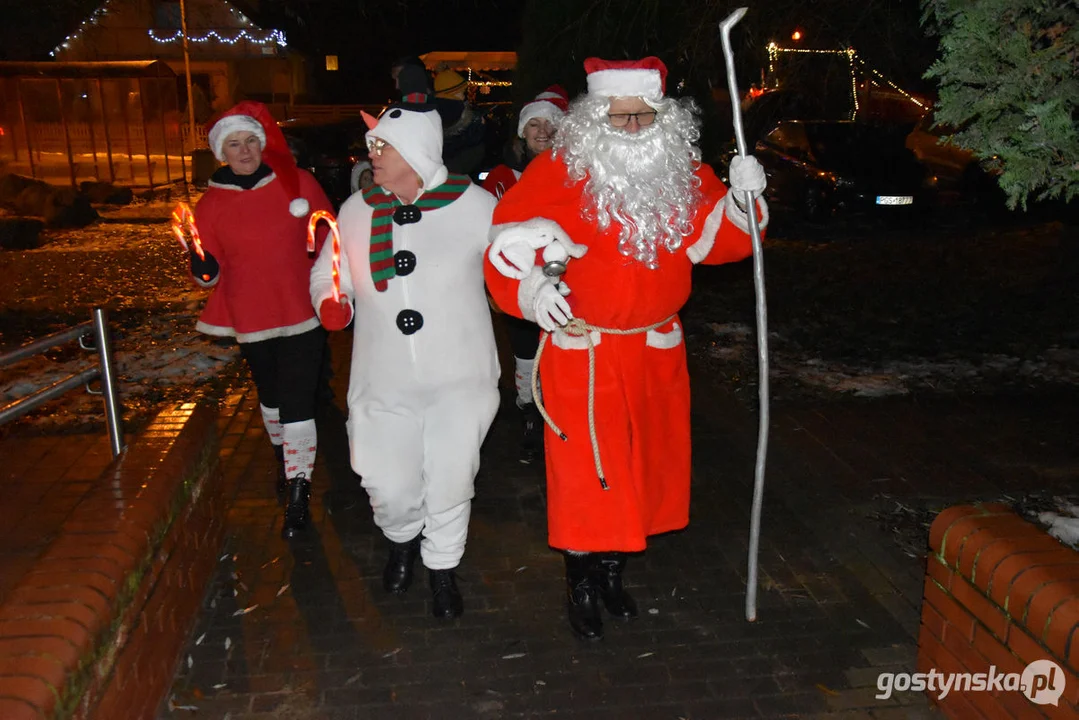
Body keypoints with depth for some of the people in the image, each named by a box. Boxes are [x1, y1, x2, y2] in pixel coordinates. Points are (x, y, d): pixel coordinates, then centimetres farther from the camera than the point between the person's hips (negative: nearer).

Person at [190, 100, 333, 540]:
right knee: (269, 396, 21)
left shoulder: (297, 182, -5)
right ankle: (284, 461, 47)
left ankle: (297, 496, 5)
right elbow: (211, 270, 2)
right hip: (250, 320, 3)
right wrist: (203, 269, -20)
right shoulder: (211, 204, -1)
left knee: (297, 403, -6)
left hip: (301, 314, -3)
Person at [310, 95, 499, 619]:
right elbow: (326, 271, 14)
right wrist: (331, 302, -6)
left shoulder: (475, 205, -6)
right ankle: (403, 540, 43)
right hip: (384, 380, 3)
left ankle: (442, 569, 36)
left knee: (450, 482, 7)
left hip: (458, 378, -2)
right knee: (387, 486, 6)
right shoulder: (358, 209, 4)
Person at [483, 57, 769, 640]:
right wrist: (532, 289, -22)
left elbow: (719, 241, 6)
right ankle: (580, 585, 23)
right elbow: (508, 237, -8)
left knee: (644, 462, 15)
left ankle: (612, 570, 37)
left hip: (656, 350, 5)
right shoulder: (560, 171, -10)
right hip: (581, 351, -4)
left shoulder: (684, 173, 3)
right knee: (584, 469, 1)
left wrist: (743, 199, -11)